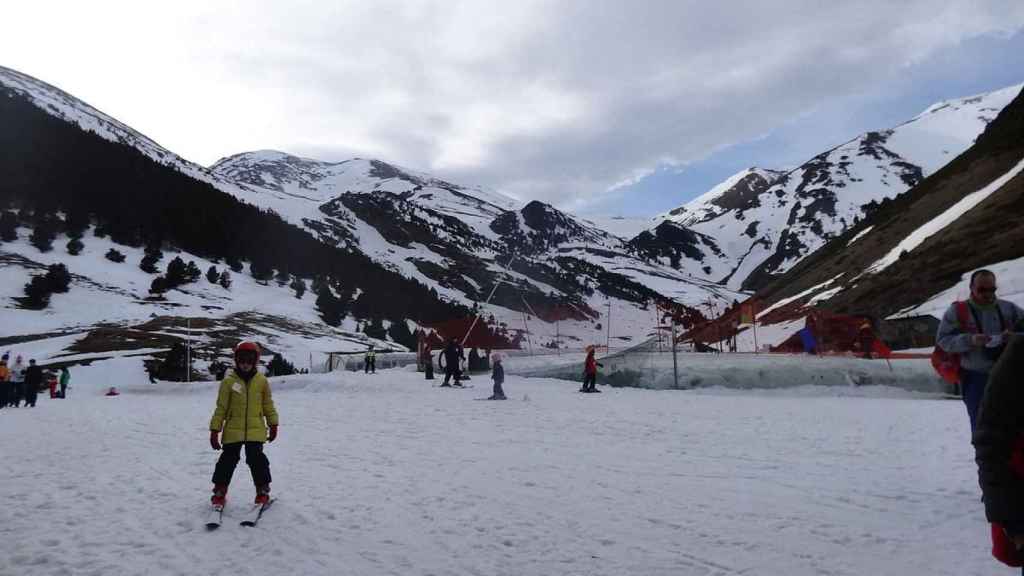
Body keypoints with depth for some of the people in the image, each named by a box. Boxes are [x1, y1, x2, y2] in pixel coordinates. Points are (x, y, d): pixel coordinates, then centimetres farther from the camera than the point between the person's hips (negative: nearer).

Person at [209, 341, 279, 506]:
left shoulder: (262, 381, 3)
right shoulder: (229, 381, -2)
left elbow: (268, 405, 13)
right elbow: (221, 407, 1)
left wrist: (273, 425, 14)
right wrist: (215, 429, 0)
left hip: (256, 430, 0)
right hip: (233, 430, 0)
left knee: (256, 459, -3)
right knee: (228, 459, 4)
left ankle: (263, 489, 12)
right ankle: (220, 490, 21)